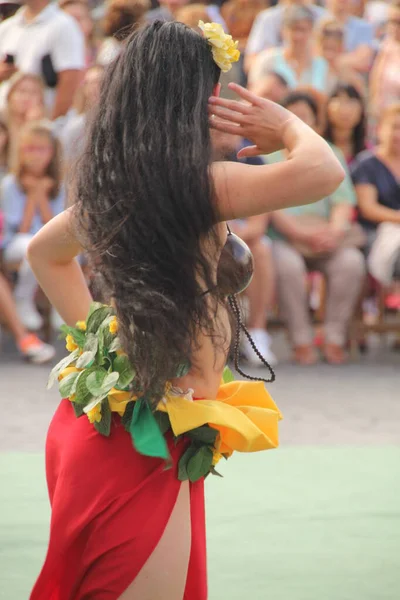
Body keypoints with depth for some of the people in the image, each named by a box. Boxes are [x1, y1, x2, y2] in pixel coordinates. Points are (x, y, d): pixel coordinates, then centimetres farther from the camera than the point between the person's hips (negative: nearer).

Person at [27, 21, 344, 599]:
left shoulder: (106, 185, 9)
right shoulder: (195, 184, -16)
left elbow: (43, 252, 28)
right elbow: (324, 171, -24)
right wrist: (287, 126, -3)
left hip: (98, 423, 9)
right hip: (150, 437, -9)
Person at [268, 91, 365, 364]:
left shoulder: (330, 155, 18)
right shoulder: (268, 154, 8)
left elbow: (343, 199, 6)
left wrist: (334, 231, -16)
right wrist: (302, 234, -18)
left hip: (325, 237, 2)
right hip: (284, 237, -2)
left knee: (352, 262, -29)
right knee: (288, 265, -36)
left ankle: (334, 339, -21)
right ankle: (301, 340, -26)